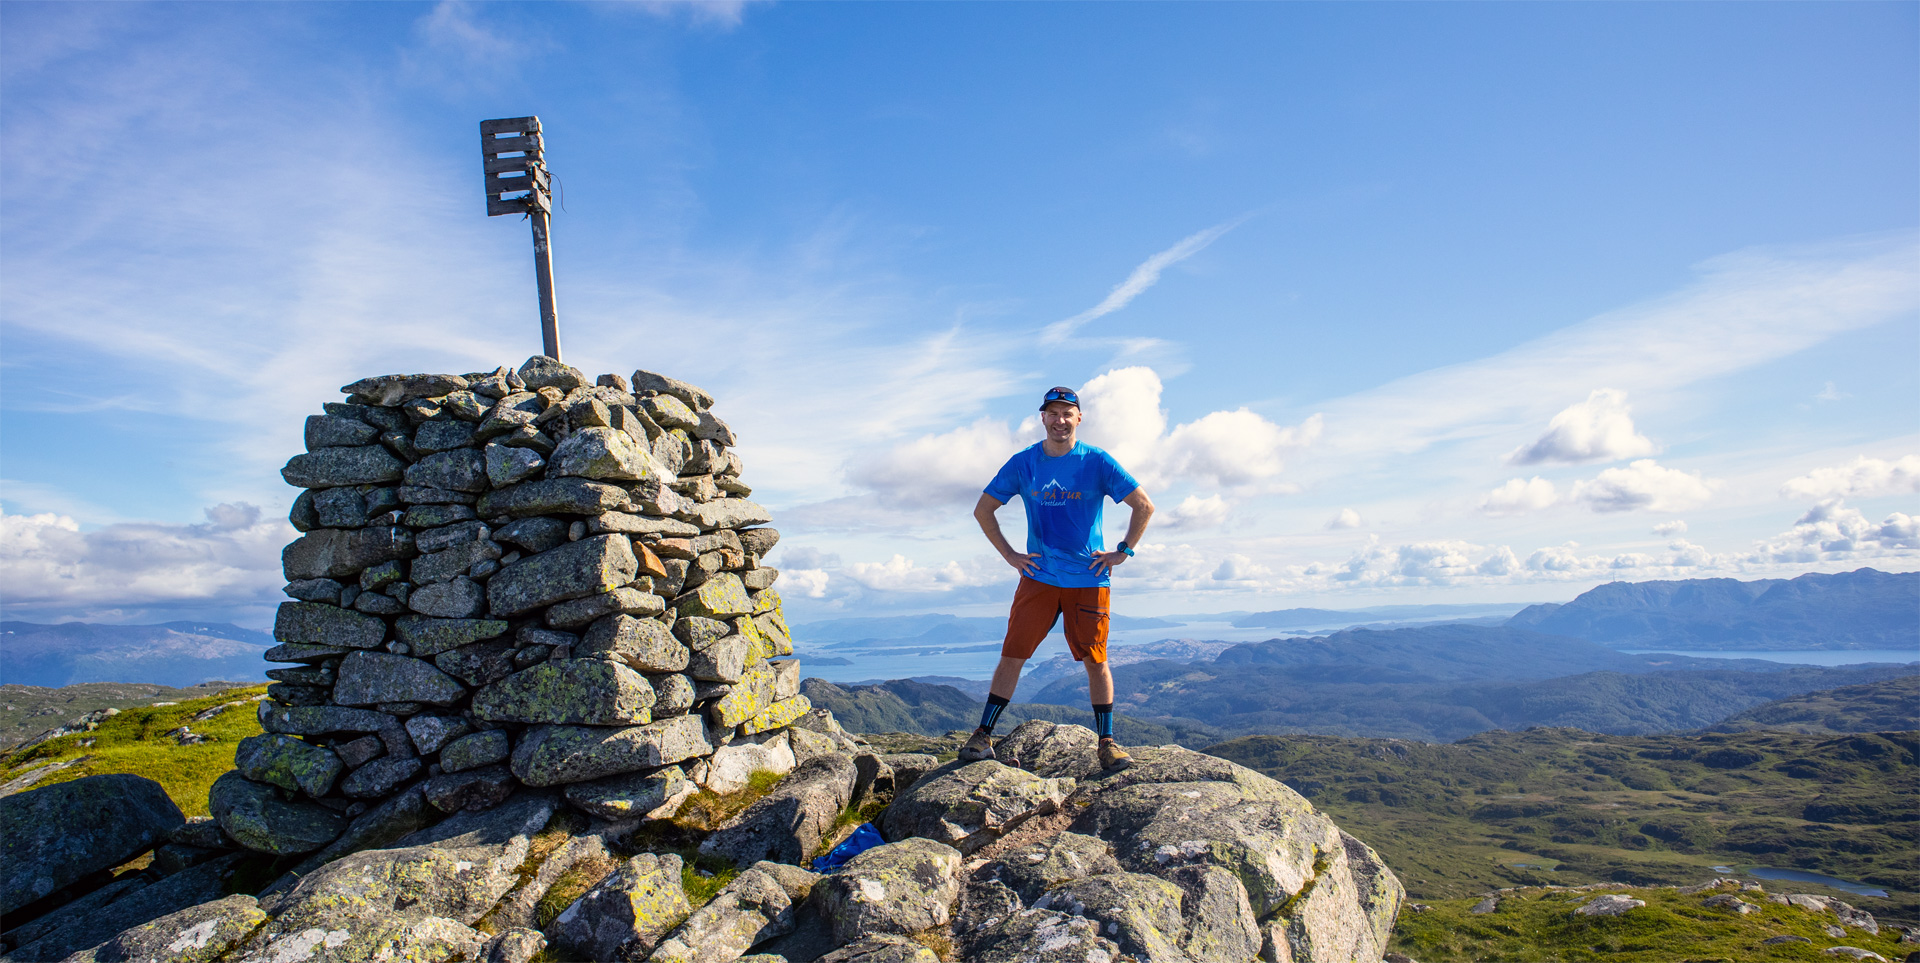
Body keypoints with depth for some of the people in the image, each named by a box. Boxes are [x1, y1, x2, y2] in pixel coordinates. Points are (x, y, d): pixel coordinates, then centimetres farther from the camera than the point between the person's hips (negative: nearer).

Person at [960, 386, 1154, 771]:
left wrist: (1122, 552, -2)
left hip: (1088, 578, -1)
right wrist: (1009, 555, 4)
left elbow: (1144, 506, 1)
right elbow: (983, 510, 10)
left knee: (1095, 660, 3)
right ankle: (984, 735, 9)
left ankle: (1107, 742, 16)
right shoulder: (1023, 463, 1)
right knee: (1012, 654, -1)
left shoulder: (1097, 462, -3)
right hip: (1038, 577, 1)